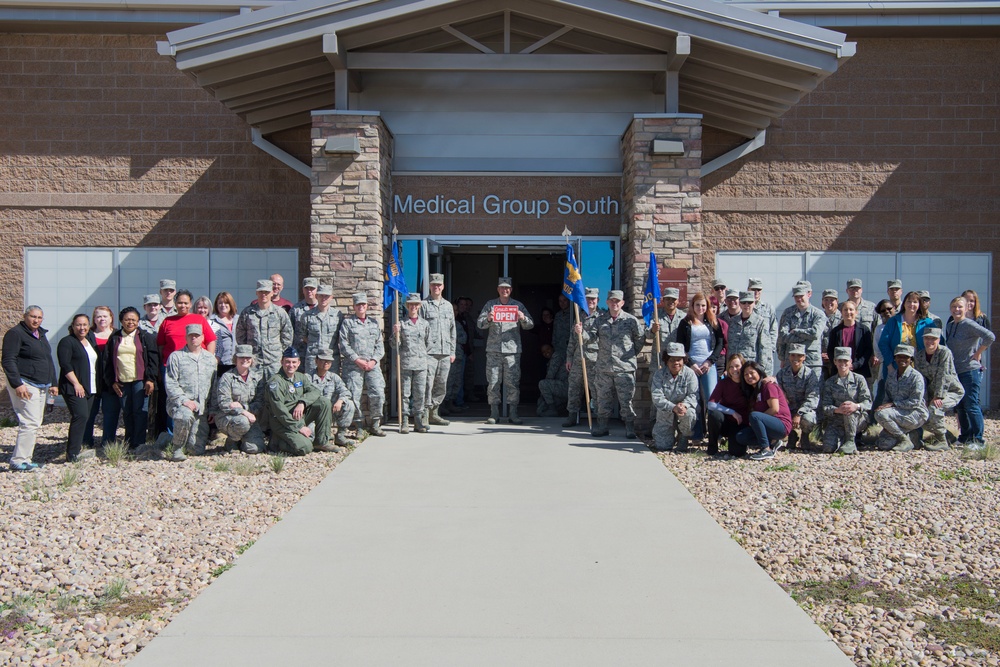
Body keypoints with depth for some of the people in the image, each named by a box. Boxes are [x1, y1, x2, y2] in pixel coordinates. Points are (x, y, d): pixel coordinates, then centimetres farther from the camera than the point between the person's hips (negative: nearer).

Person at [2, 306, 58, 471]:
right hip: (25, 385, -9)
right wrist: (17, 384, -22)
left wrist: (53, 383, 19)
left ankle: (25, 459, 15)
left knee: (34, 423, 9)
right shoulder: (15, 333, -9)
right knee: (29, 423, -14)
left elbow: (48, 360, 24)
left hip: (41, 386, 9)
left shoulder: (41, 334, 17)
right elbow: (8, 360, -15)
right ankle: (18, 461, -10)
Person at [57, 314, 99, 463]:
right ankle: (72, 455, -17)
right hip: (74, 388, -7)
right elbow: (65, 365, -13)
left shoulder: (90, 339, 16)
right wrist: (76, 383, -17)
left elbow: (95, 362, 24)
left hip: (90, 388, 8)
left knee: (83, 418, 7)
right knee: (80, 416, -17)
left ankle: (77, 450, 12)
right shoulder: (67, 342, -5)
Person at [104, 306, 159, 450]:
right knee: (127, 413, 7)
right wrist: (112, 382, 5)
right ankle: (129, 443, 15)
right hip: (121, 382, 3)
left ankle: (139, 444, -3)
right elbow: (108, 361, 13)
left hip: (140, 380, -3)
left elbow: (153, 358, -2)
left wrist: (150, 379, -10)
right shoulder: (114, 338, 13)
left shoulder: (146, 337, 3)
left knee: (140, 411, -7)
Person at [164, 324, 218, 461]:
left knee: (198, 450, -6)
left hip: (202, 408, 4)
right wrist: (184, 400, -18)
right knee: (186, 416, -40)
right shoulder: (176, 356, 2)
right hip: (179, 403, -4)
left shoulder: (211, 359, 15)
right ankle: (176, 449, -16)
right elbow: (170, 384, -6)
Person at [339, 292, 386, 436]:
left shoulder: (374, 323, 18)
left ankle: (375, 425, 5)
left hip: (372, 364, 3)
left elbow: (380, 345, 14)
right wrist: (358, 360, -10)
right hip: (352, 365, -3)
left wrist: (373, 361, -2)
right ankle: (358, 426, 5)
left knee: (378, 393, -7)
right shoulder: (347, 322, 6)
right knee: (354, 396, -5)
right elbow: (344, 345, -2)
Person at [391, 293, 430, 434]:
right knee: (405, 393, -1)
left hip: (421, 362, 2)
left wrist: (422, 353, 11)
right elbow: (395, 345, 3)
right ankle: (405, 422, 5)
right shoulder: (401, 323, 4)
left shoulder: (425, 324, 11)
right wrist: (396, 333, -12)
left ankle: (418, 422, 9)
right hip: (405, 362, -2)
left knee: (420, 393, 2)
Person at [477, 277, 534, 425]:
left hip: (512, 350, 0)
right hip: (493, 350, 0)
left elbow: (530, 325, 7)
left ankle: (512, 413, 5)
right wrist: (488, 319, -16)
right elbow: (479, 324, 5)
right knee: (493, 382, 1)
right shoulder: (490, 304, 11)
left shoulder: (518, 305, 11)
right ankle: (494, 413, 8)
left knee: (513, 382, -2)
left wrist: (523, 318, -14)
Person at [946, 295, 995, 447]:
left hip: (970, 370, -9)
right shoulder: (950, 325, 12)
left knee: (971, 405, -8)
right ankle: (965, 437, 24)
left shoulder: (969, 324, -13)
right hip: (955, 371, 9)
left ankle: (977, 440, -3)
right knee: (959, 406, 14)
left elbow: (990, 337, -24)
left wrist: (978, 353, -15)